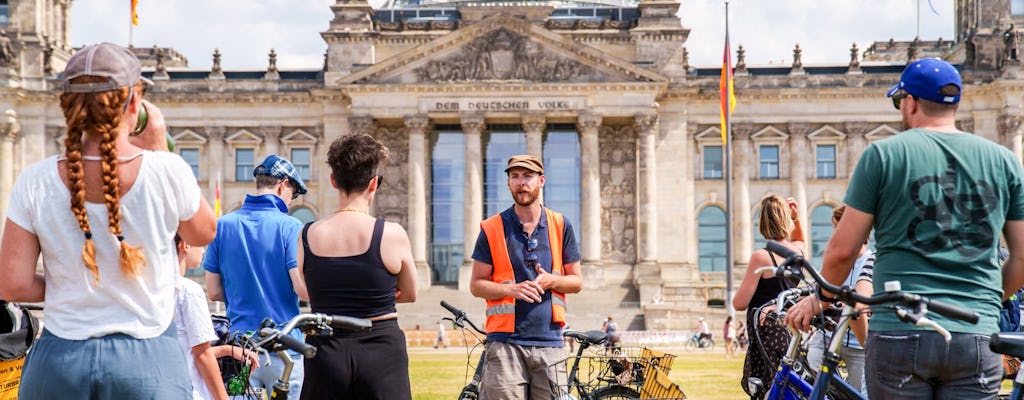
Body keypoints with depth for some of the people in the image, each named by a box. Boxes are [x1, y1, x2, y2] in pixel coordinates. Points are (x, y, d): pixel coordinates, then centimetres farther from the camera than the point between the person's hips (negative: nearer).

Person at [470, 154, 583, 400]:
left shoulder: (560, 225, 10)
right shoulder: (492, 229, 4)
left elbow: (576, 282, 13)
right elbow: (476, 285, 5)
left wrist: (551, 280, -9)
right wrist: (512, 289, -14)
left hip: (549, 342, 2)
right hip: (505, 342, -2)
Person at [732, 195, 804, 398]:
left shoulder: (761, 257, -13)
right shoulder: (797, 251, 6)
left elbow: (739, 303, -10)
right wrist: (796, 218, 19)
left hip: (767, 336, -7)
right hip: (789, 334, 7)